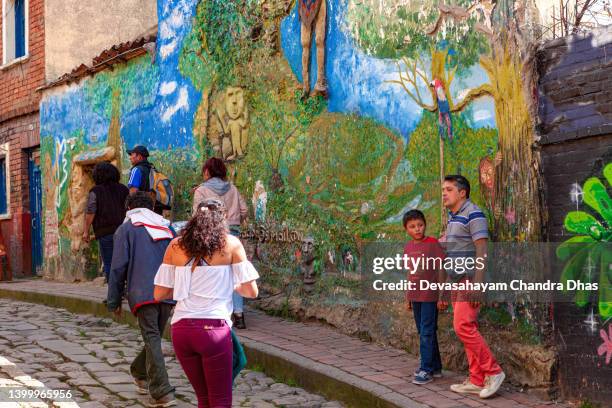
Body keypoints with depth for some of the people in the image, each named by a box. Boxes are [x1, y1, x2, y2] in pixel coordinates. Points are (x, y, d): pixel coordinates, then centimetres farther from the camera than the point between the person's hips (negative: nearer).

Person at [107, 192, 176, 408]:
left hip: (143, 293, -4)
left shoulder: (126, 229, 8)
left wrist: (114, 301, 8)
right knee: (155, 336, 19)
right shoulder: (167, 226, 21)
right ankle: (140, 373, 40)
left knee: (152, 339, -7)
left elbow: (118, 267, 2)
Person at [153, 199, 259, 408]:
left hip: (181, 329, 4)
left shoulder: (176, 245, 8)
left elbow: (159, 294, 7)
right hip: (213, 329, -4)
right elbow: (251, 291, -1)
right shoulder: (230, 243, 1)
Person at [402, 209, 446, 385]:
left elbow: (441, 269, -9)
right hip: (415, 296, 7)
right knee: (424, 332, 13)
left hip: (430, 296, -7)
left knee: (427, 332, -5)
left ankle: (426, 369, 2)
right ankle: (435, 367, 24)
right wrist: (407, 297, 17)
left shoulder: (433, 243, -10)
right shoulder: (408, 247, 8)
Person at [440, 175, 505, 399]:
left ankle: (493, 371, -3)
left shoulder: (473, 215, -12)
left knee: (463, 326, -14)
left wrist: (477, 285, -24)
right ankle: (477, 380, 11)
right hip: (457, 281, 9)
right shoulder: (452, 217, 15)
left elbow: (481, 251, -18)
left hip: (471, 280, -9)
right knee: (467, 328, 7)